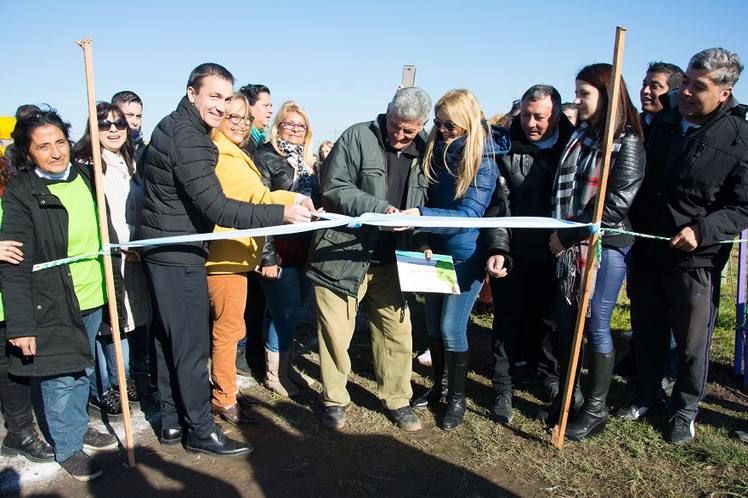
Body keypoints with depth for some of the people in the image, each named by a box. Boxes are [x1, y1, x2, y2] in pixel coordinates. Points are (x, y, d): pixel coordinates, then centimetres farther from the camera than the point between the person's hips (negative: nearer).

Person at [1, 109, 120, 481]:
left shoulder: (86, 176, 2)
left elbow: (105, 230, 15)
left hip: (93, 297, 6)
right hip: (52, 305, -6)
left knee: (82, 369, 21)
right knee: (60, 378, 4)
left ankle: (79, 426, 41)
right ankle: (68, 447, 24)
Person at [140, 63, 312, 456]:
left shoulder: (176, 128, 13)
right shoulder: (187, 138, -20)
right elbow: (216, 207, -26)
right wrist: (282, 214, -28)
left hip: (167, 249, 11)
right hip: (179, 252, -11)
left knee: (171, 338, 16)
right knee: (192, 343, -1)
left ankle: (171, 421, 28)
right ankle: (201, 430, 10)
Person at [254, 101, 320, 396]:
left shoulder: (306, 162, 16)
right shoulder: (266, 157, -6)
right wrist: (267, 257, -17)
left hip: (306, 251, 7)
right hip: (280, 252, -6)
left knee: (293, 312, 12)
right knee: (287, 313, -1)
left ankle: (285, 367, 28)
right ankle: (274, 375, 16)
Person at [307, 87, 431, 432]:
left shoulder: (420, 153, 8)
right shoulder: (358, 137, -7)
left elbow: (420, 206, 16)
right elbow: (334, 189, -13)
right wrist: (379, 208, -23)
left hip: (389, 260, 5)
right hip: (342, 255, -4)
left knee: (397, 329, 9)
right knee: (336, 332, 4)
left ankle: (396, 399, 28)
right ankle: (334, 400, 24)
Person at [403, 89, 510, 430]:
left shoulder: (484, 161, -17)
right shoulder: (435, 151, -2)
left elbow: (468, 214, -24)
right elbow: (428, 201, 6)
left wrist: (420, 215, -36)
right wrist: (424, 242, -7)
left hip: (466, 255, -5)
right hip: (436, 252, 6)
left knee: (452, 328, -3)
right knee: (432, 324, 14)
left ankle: (457, 398, 17)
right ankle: (437, 385, 33)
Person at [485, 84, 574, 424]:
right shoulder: (506, 149, -5)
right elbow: (497, 204, -10)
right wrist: (497, 249, -19)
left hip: (553, 254, 2)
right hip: (514, 253, -1)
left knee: (548, 318, 15)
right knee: (508, 320, 5)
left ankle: (548, 377, 36)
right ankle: (503, 389, 18)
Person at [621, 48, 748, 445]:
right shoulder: (663, 119, 3)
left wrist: (702, 230, -24)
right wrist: (631, 223, 7)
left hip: (695, 260, -4)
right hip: (645, 251, 5)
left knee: (691, 343, 10)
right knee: (647, 332, 18)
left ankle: (685, 410, 31)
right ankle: (648, 394, 38)